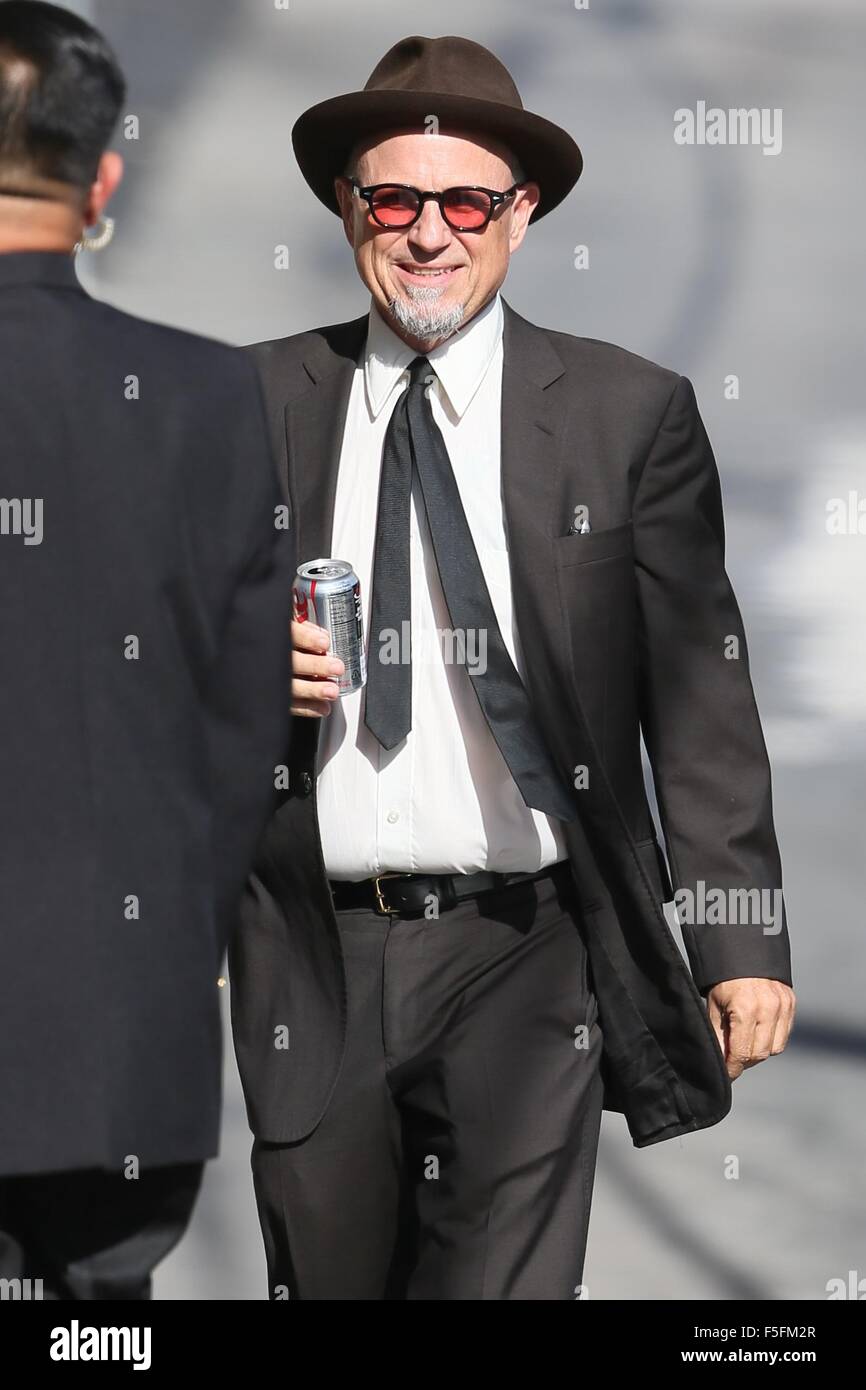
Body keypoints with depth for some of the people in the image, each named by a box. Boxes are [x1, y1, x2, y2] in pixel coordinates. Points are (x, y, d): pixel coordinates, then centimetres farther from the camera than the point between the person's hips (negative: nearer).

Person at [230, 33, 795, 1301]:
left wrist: (744, 940, -4)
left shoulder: (632, 416, 3)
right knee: (326, 1279, 9)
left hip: (521, 955, -2)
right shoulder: (257, 403, 8)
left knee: (507, 1284, -7)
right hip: (314, 959, 2)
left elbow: (700, 695, 1)